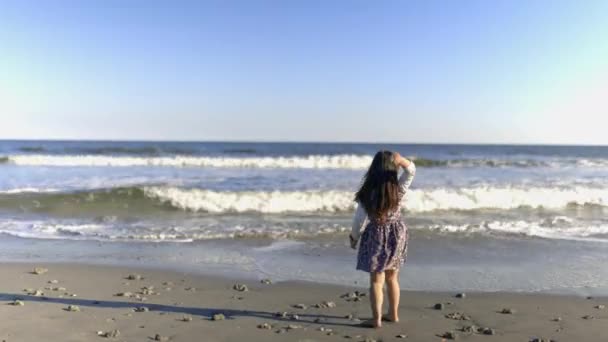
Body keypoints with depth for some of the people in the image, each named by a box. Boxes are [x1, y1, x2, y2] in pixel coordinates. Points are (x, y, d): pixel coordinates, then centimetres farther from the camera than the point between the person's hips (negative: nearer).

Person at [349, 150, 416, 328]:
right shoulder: (399, 189, -12)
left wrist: (353, 237, 5)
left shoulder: (367, 193, -18)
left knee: (376, 281, 6)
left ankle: (376, 319, 12)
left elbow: (359, 219, -12)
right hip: (397, 235, 4)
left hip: (376, 237, -4)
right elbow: (412, 170, 0)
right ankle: (393, 314, 32)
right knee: (392, 278, 19)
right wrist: (401, 160, -21)